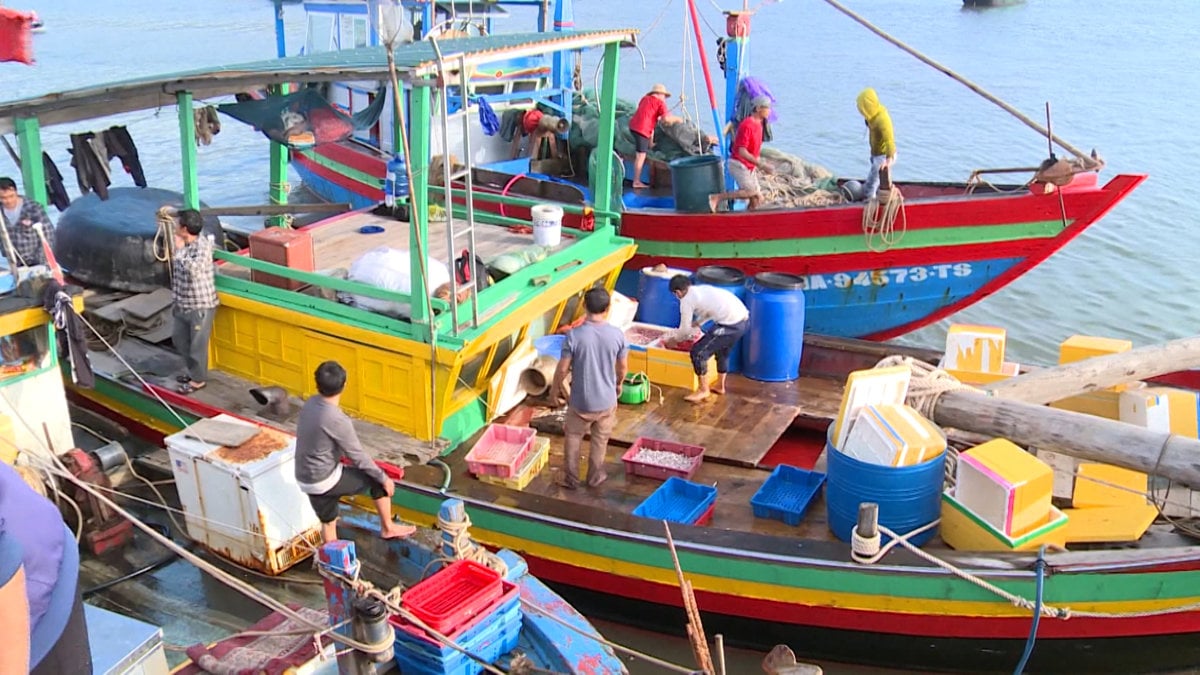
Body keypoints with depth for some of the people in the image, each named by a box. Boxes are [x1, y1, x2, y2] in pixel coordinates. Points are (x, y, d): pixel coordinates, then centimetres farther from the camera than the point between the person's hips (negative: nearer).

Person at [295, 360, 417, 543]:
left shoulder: (310, 404, -2)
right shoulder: (337, 420, -27)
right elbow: (357, 456, -17)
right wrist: (383, 478, -4)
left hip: (305, 480, 8)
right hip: (325, 481, -8)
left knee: (328, 521, 23)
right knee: (377, 480, 7)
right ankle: (387, 527, 21)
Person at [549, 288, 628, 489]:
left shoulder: (574, 335, -20)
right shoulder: (617, 334, -13)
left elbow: (563, 368, -13)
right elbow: (623, 366, 0)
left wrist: (555, 388, 7)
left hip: (580, 400, -1)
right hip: (606, 399, 2)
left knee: (573, 437, 21)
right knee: (600, 440, 23)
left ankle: (571, 479, 29)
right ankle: (595, 476, 36)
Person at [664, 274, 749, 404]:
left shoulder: (687, 300, -1)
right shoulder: (702, 289, 22)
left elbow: (685, 330, 8)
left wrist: (674, 339, 26)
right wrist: (694, 324, 48)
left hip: (730, 324, -9)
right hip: (744, 318, 9)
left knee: (697, 352, 3)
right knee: (722, 350, 31)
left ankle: (703, 390, 14)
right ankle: (720, 386, 44)